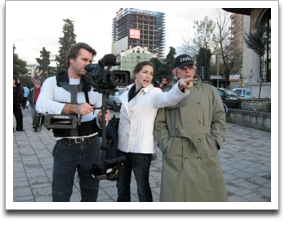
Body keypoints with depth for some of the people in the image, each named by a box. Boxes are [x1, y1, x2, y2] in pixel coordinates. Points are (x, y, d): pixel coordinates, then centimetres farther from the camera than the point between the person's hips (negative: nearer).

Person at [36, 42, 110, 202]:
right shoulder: (53, 82, 3)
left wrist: (101, 118, -17)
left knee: (91, 193, 13)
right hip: (65, 147, -2)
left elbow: (98, 121, 8)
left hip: (91, 146, 3)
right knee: (60, 195, 3)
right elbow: (41, 105, -17)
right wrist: (74, 108, -30)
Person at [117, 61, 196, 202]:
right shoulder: (127, 91, 7)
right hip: (122, 145, 5)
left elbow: (167, 98, -32)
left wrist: (180, 86, -52)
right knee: (122, 185, 18)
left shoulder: (153, 93, -9)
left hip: (141, 148, -5)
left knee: (143, 188, 5)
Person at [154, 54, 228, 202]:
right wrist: (166, 146, -2)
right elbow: (159, 124, 9)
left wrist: (214, 143, -1)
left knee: (211, 194, 6)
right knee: (176, 195, 1)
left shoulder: (209, 90, 12)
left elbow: (219, 119, 10)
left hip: (206, 155, 1)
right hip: (176, 157, -1)